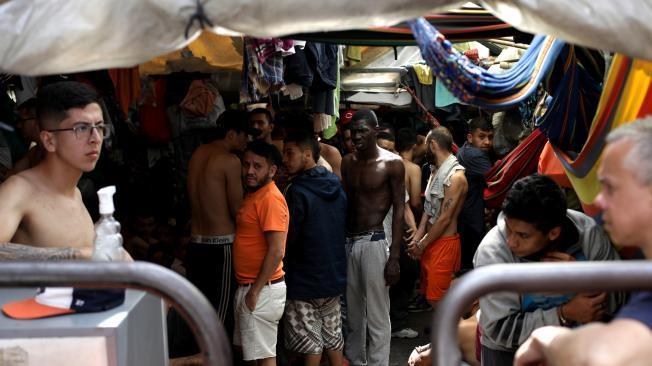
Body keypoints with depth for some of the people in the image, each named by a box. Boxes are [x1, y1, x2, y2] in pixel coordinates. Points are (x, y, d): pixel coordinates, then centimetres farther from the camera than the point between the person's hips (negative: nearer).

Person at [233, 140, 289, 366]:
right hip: (248, 287, 10)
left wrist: (255, 290, -19)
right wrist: (248, 289, 17)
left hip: (262, 290, -10)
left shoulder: (270, 198, -18)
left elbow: (276, 251, -23)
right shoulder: (253, 195, 13)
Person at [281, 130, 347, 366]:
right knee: (333, 335, 17)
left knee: (310, 341, 4)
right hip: (334, 275, 7)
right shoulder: (337, 187, 3)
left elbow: (288, 239, -16)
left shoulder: (298, 192, -19)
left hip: (304, 278, -7)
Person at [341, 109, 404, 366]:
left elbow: (399, 209, -7)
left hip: (374, 242, -5)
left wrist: (394, 256, -12)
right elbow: (344, 204, 13)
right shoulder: (347, 163, 10)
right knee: (353, 314, 14)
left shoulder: (392, 163, -5)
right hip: (348, 242, 5)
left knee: (377, 318, -1)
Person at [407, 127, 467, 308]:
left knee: (436, 298, -6)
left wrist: (421, 245, -10)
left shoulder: (455, 176, -18)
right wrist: (417, 239, 1)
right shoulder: (436, 172, 12)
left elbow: (444, 219, -18)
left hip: (444, 243, -9)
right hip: (430, 241, 9)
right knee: (429, 293, 15)